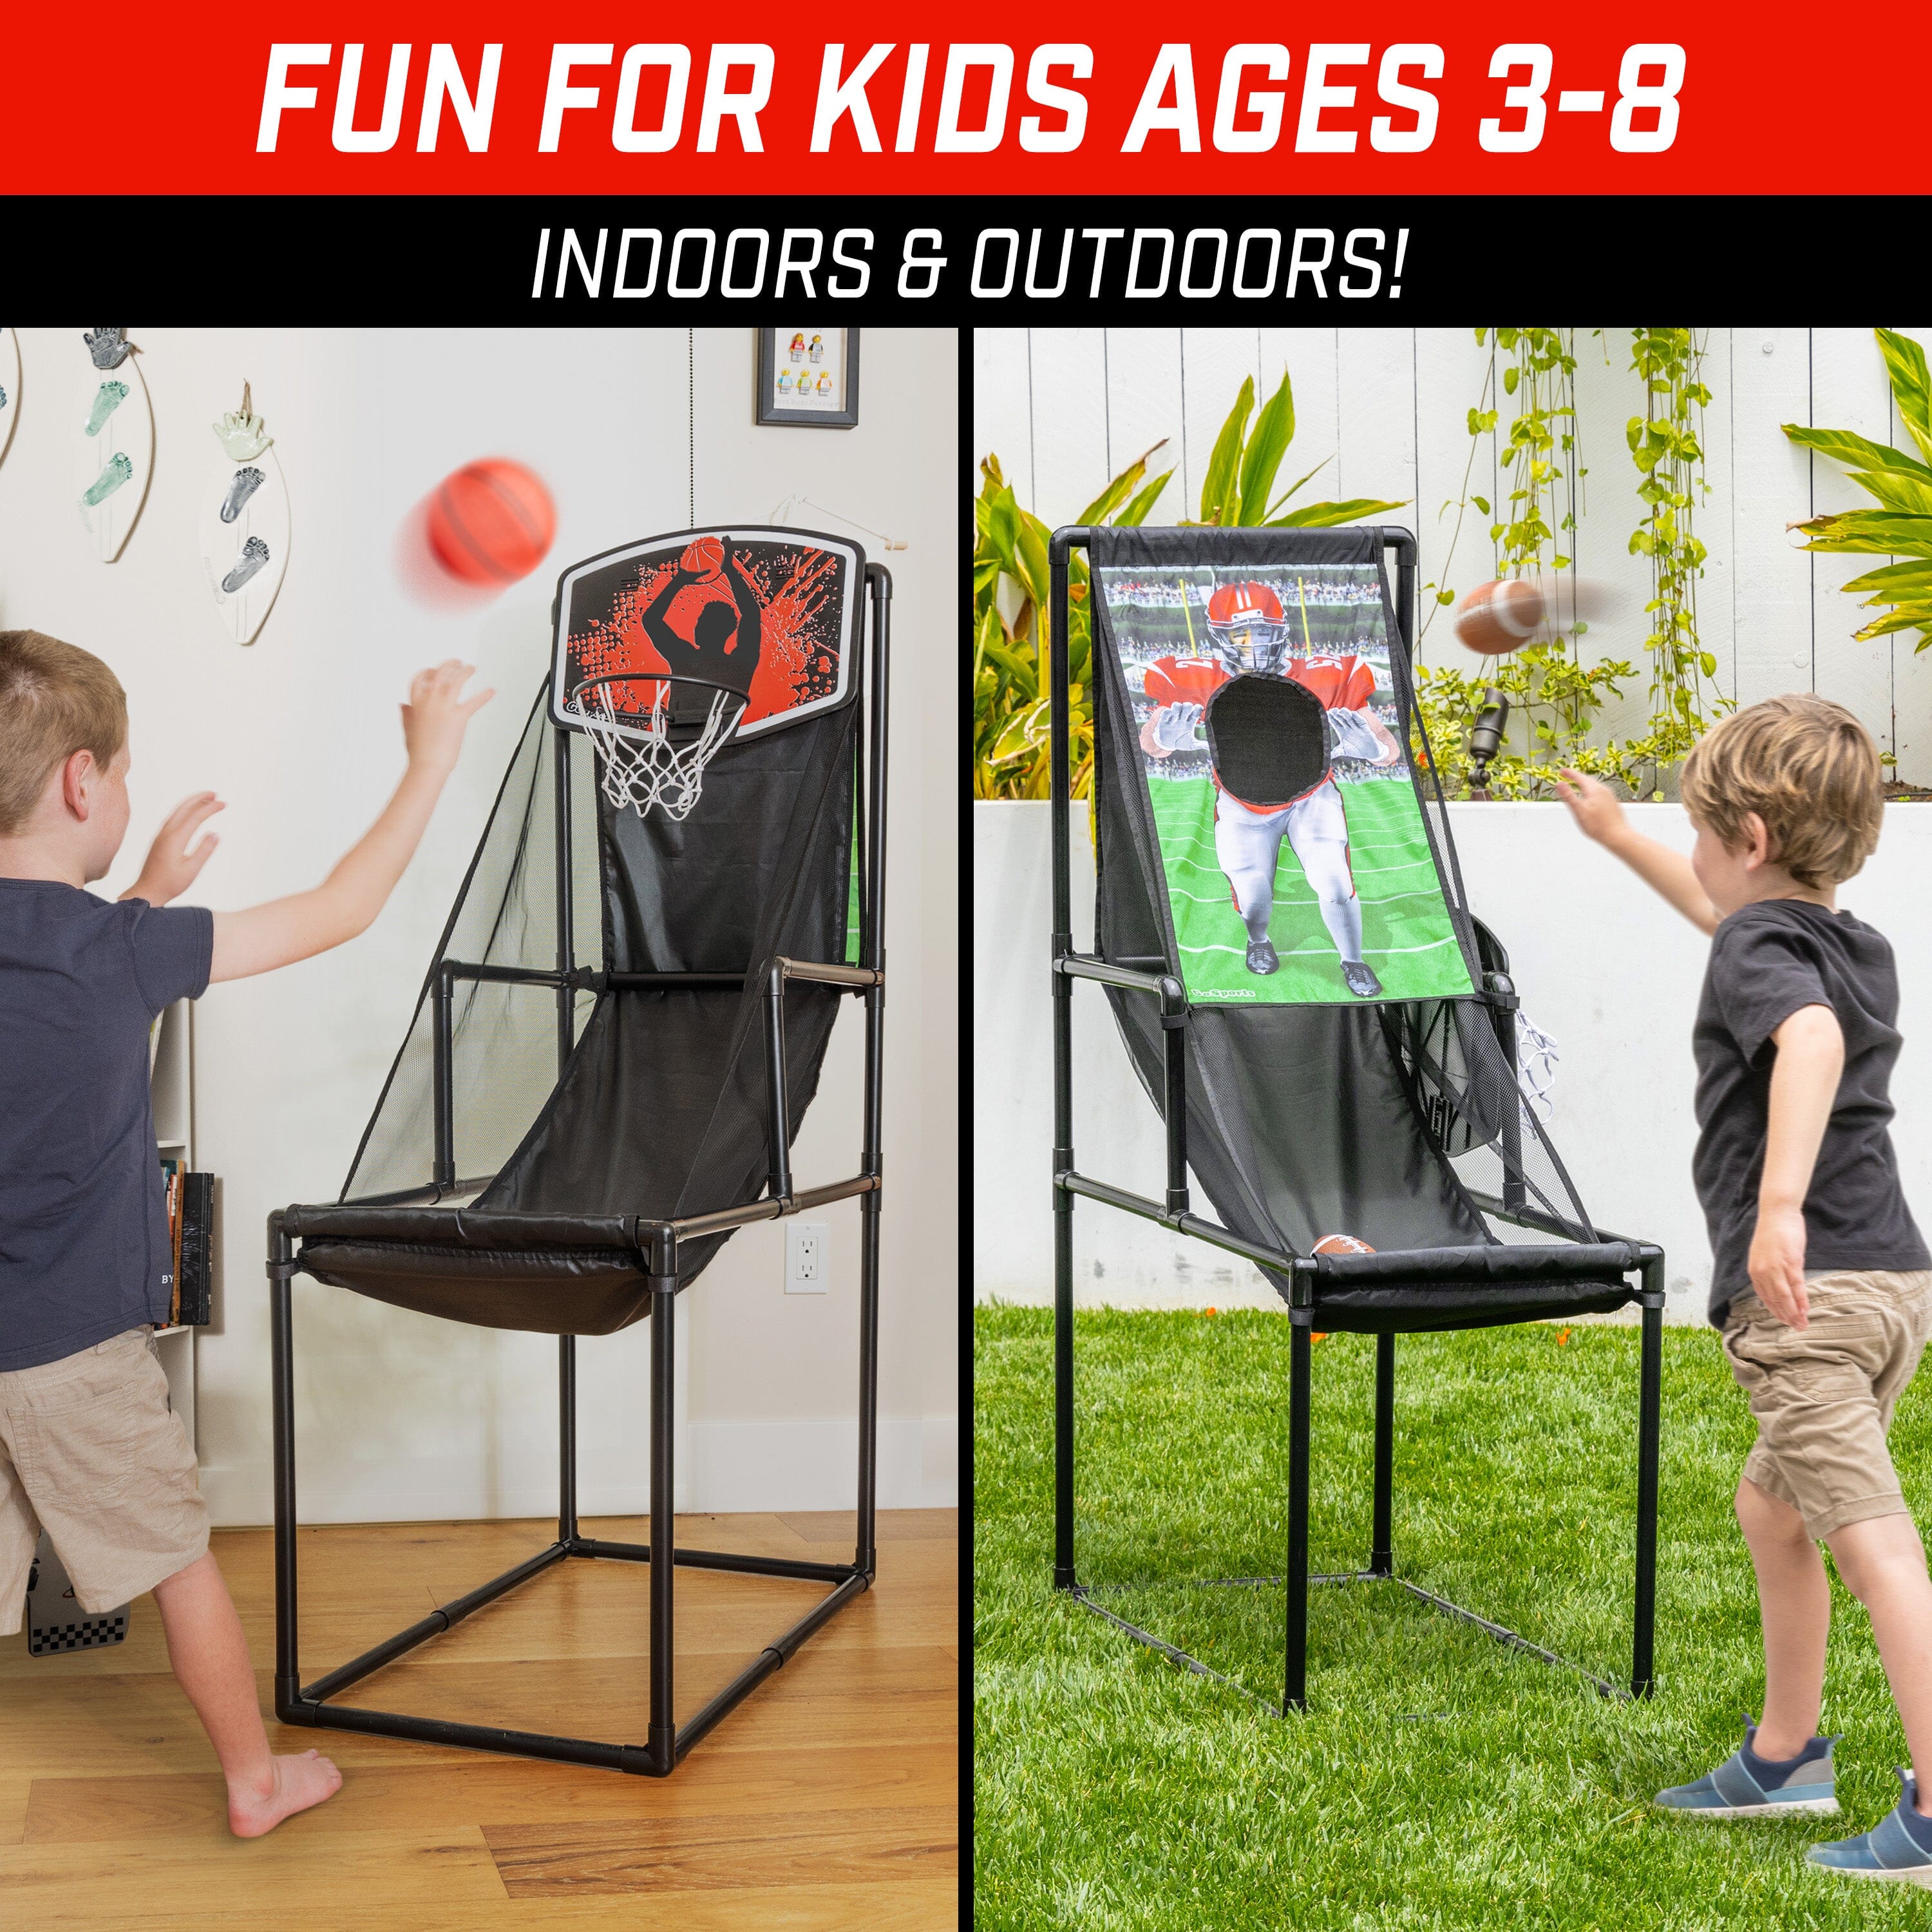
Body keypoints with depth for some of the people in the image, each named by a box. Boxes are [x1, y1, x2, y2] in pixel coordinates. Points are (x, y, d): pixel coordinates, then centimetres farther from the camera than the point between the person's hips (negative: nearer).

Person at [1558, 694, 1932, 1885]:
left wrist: (1780, 1200, -46)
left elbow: (1811, 1032, -33)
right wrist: (1618, 836, 49)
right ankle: (1785, 1759, 34)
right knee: (1772, 1506, 23)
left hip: (1808, 1292, -10)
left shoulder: (1757, 955, -8)